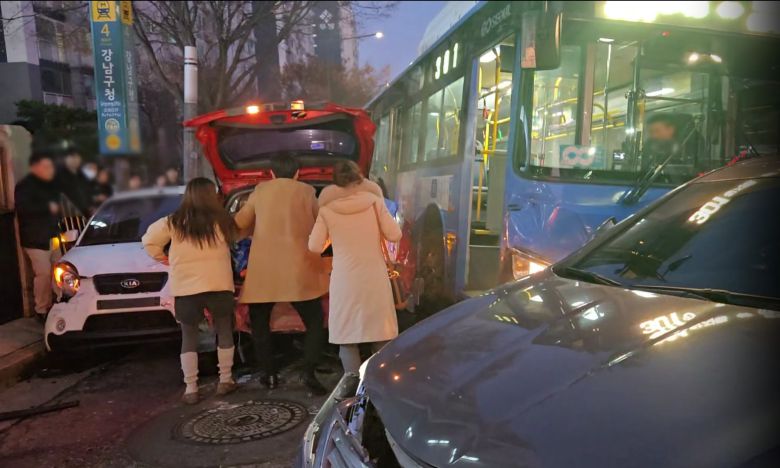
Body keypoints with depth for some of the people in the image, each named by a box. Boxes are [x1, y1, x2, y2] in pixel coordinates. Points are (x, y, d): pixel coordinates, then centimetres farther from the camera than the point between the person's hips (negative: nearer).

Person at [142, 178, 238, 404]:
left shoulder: (174, 223, -1)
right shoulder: (221, 221, -3)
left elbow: (149, 240, 4)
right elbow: (236, 236, 13)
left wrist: (163, 257, 17)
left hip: (186, 288, 0)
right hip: (219, 285, 0)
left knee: (189, 339, 10)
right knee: (224, 333, 16)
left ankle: (191, 389, 10)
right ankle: (225, 381, 22)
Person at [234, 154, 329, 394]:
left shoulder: (260, 190, 8)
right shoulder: (306, 191, 4)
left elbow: (240, 223, 13)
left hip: (263, 271, 1)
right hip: (298, 270, -1)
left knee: (259, 323, 18)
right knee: (314, 321, 10)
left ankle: (270, 375, 16)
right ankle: (309, 373, -2)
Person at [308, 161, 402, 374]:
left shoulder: (327, 209, 0)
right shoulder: (373, 201, -1)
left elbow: (315, 246, 0)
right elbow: (394, 235, -3)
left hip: (344, 281, 0)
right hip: (374, 278, 1)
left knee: (347, 338, 5)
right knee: (380, 337, 10)